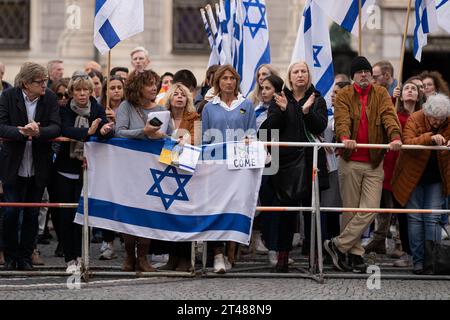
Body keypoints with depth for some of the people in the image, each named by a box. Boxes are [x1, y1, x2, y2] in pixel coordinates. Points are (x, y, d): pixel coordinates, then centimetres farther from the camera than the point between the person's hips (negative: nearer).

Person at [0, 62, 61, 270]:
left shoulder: (50, 98, -2)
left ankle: (26, 257, 18)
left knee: (32, 214, 7)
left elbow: (56, 128, -9)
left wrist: (38, 132, -29)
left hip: (39, 167, 2)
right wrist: (21, 132, -31)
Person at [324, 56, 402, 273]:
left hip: (374, 162, 1)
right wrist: (345, 137, -37)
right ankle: (355, 254, 14)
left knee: (370, 209, -7)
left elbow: (389, 116, -10)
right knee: (350, 210, 4)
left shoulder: (381, 94, 7)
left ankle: (338, 245, 3)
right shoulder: (344, 95, 3)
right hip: (350, 161, -1)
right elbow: (342, 119, -15)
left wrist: (395, 137, -30)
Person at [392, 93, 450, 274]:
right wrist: (430, 138, -41)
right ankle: (418, 261, 8)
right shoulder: (414, 120, -15)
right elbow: (407, 143, -27)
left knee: (432, 219, -2)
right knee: (415, 219, 2)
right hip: (414, 177, -1)